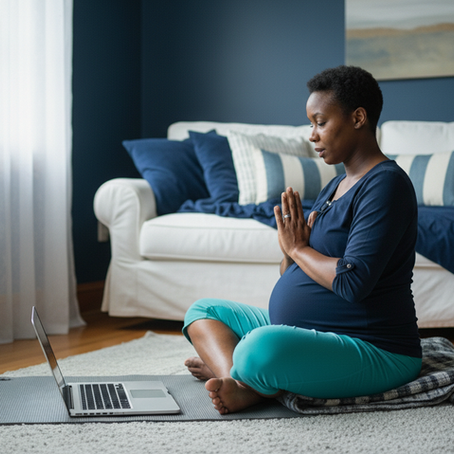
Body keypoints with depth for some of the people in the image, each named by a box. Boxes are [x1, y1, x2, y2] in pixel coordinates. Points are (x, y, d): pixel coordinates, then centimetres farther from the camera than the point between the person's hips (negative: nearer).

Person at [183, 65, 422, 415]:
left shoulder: (386, 184, -14)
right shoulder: (336, 186, 16)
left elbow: (353, 283, -26)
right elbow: (295, 276, 17)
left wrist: (299, 248, -9)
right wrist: (291, 248, -6)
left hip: (374, 352, -11)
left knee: (264, 347, -40)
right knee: (203, 311, 9)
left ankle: (226, 369, -6)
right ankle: (240, 384, -19)